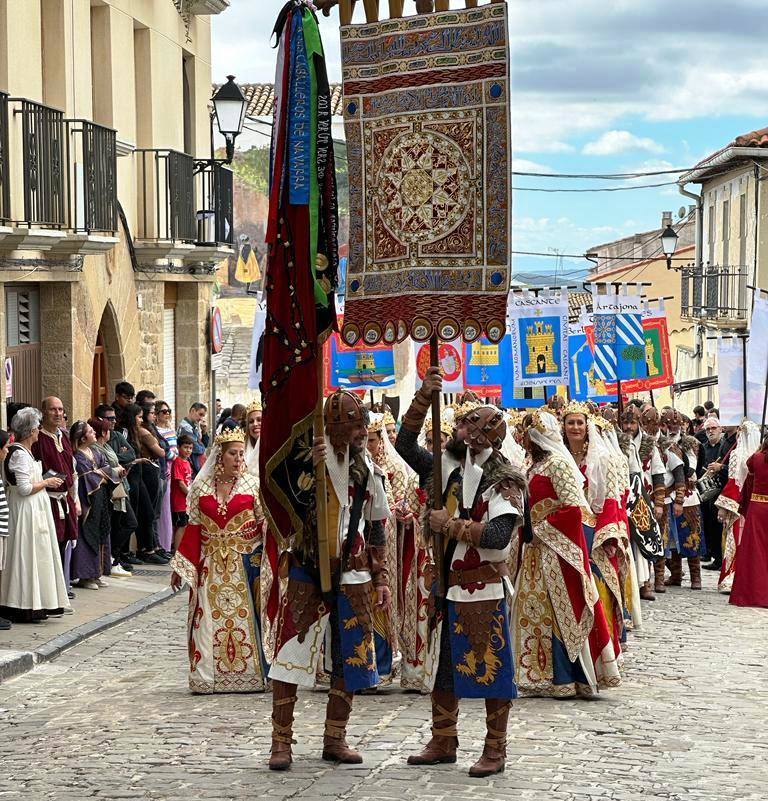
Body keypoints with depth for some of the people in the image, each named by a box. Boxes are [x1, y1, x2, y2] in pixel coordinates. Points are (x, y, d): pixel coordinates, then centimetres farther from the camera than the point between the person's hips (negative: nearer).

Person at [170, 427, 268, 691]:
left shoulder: (251, 485, 1)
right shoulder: (201, 487, 5)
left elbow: (265, 522, -2)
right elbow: (194, 528, 8)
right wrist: (180, 567, 6)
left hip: (245, 562, -1)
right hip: (211, 564, 1)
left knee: (246, 617, -2)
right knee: (209, 619, 0)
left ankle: (250, 674, 4)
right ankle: (207, 677, 5)